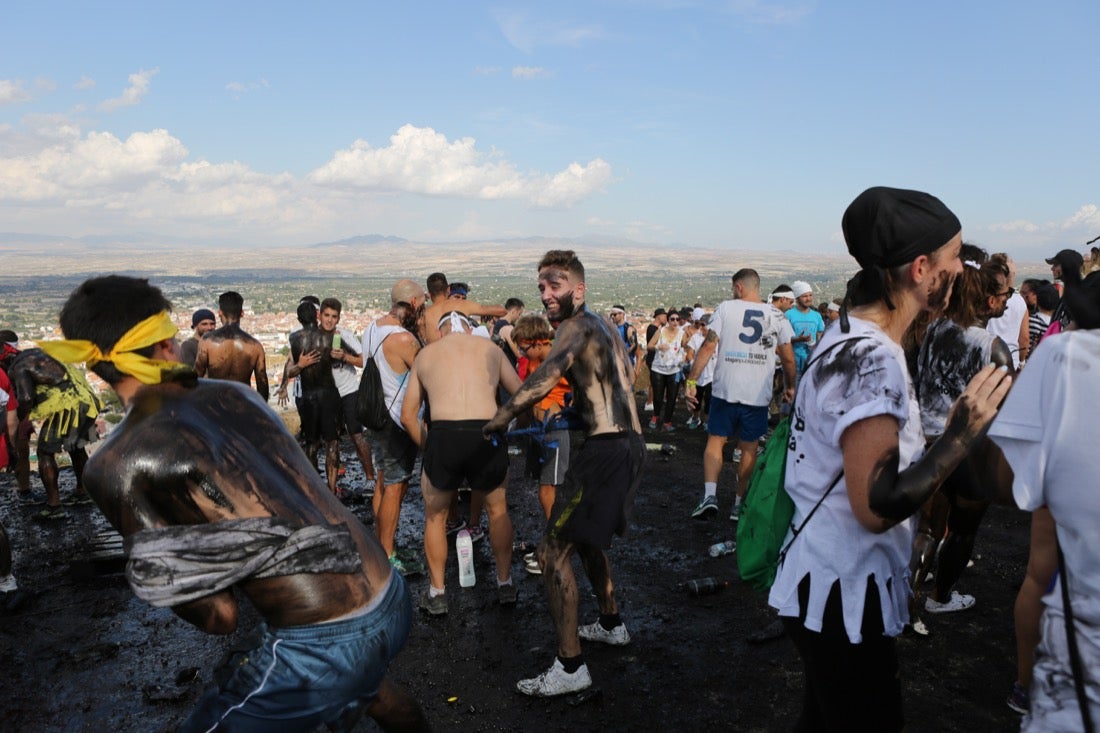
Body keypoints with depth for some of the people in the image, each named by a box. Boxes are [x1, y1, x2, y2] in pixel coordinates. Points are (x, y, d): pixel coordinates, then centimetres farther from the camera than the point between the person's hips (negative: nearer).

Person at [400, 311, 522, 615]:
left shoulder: (425, 354, 19)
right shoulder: (490, 348, 18)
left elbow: (408, 416, 17)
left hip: (443, 436, -1)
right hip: (488, 434, 1)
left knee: (435, 517, 23)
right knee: (498, 509, 26)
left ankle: (436, 593, 29)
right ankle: (505, 584, 34)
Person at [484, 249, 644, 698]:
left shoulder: (576, 326, -11)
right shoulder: (603, 326, 17)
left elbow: (544, 380, -27)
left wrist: (498, 419, -19)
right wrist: (574, 411, 29)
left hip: (606, 451, -10)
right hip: (629, 443, 10)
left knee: (554, 552, -6)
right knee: (586, 535, 28)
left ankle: (570, 666, 0)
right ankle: (611, 624, 43)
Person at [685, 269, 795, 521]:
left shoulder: (725, 308, -2)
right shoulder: (776, 316, 5)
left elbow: (708, 346, -9)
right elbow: (789, 359, 10)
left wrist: (692, 380, -6)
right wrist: (789, 387, 25)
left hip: (725, 389, -2)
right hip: (758, 394, 2)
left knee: (715, 441, 10)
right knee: (749, 448, 13)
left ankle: (710, 494, -6)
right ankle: (740, 502, 20)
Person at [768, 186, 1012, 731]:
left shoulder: (853, 340, 7)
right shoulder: (870, 360, -25)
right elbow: (877, 507, -28)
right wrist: (962, 434, -24)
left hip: (835, 586, 10)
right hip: (842, 599, -10)